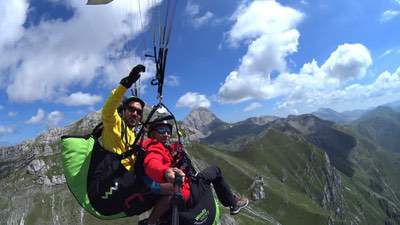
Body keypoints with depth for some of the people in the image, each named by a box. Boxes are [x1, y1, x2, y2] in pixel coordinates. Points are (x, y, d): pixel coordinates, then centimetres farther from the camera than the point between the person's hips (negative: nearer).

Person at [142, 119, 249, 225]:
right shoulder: (155, 148, -19)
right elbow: (152, 164, -40)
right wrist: (166, 171, -60)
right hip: (184, 195, -11)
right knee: (215, 171, 5)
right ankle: (233, 203, 21)